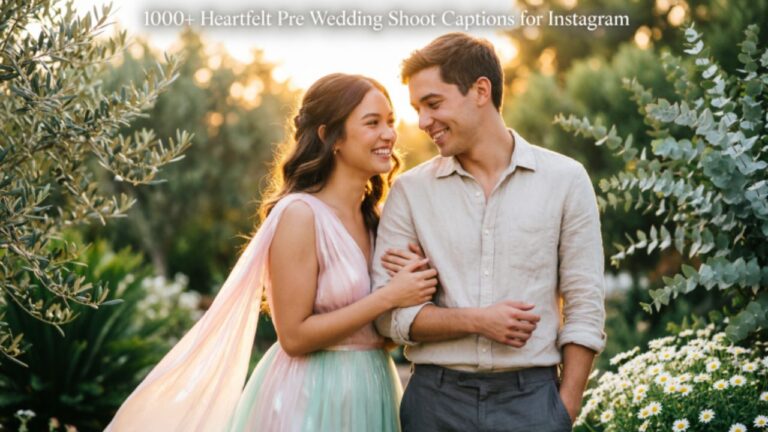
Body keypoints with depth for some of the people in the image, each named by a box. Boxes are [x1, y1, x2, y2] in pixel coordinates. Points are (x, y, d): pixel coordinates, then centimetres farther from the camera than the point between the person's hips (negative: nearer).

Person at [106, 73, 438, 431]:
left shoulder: (372, 216, 5)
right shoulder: (301, 214, -16)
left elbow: (380, 325, 12)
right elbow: (295, 336, -19)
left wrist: (410, 281, -7)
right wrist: (388, 296, -19)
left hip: (371, 390, 7)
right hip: (313, 396, -7)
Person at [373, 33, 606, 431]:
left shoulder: (565, 180, 1)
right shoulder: (409, 191, 3)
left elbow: (585, 309, 1)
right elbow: (387, 312, -1)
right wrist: (477, 321, -12)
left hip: (531, 398, -1)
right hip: (435, 398, 1)